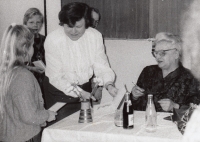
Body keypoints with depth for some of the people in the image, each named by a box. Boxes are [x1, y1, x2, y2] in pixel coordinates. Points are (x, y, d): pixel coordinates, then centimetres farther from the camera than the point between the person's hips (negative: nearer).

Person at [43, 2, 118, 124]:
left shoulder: (95, 36, -8)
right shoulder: (53, 39, -17)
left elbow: (102, 66, -7)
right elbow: (56, 77, -17)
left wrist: (109, 84, -27)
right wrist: (79, 92, -26)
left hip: (85, 89, 3)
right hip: (60, 90, -3)